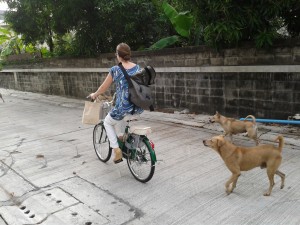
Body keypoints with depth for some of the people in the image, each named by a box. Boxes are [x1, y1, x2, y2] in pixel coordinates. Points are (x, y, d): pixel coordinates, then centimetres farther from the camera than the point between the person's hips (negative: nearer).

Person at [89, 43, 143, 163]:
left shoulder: (115, 70, -8)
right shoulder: (137, 67, 5)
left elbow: (103, 87, 4)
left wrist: (94, 95, 24)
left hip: (124, 108, -5)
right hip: (139, 107, 5)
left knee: (107, 122, 24)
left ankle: (117, 151, 15)